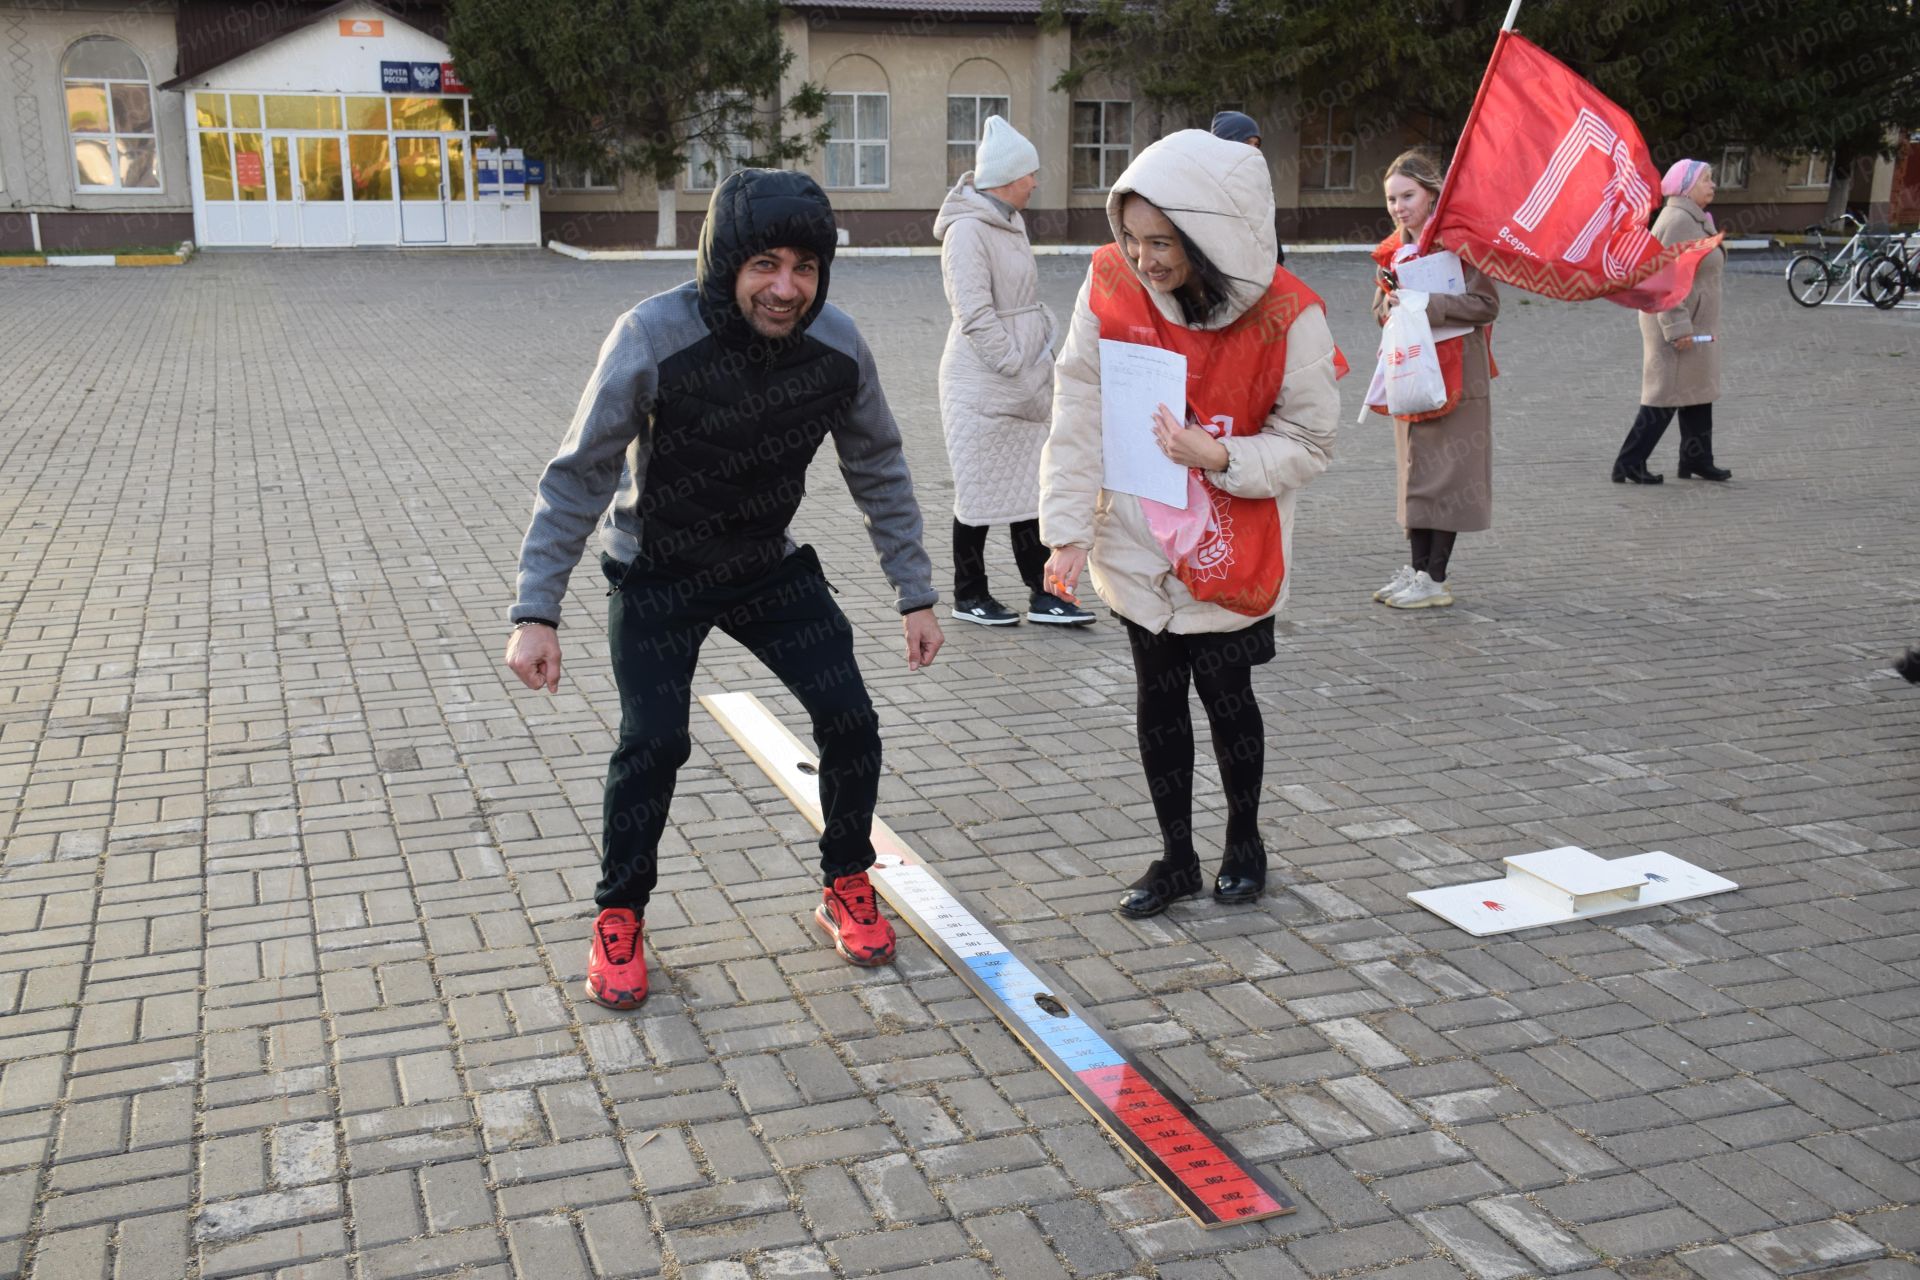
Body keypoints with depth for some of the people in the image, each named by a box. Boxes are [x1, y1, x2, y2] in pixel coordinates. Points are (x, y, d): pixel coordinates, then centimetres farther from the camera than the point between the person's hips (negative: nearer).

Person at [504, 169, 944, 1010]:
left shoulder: (836, 346, -17)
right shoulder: (653, 339, -29)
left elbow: (879, 470, -3)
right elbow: (578, 476, -21)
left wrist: (915, 594, -2)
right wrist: (536, 611, -25)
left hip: (770, 565, 3)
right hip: (656, 573, -3)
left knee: (849, 722, -4)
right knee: (653, 740, -15)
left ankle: (847, 889, 20)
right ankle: (619, 920, 9)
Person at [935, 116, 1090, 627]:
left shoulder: (1010, 223, 12)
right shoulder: (967, 231, -16)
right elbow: (975, 318, -21)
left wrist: (1040, 363, 11)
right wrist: (1021, 373, -18)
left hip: (1022, 384, 9)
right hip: (982, 388, -9)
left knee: (1029, 487, 9)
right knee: (981, 491, 3)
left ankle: (1042, 594, 15)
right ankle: (969, 595, 16)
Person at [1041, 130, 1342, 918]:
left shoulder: (1286, 318, -19)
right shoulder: (1111, 289, -12)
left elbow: (1308, 445, -10)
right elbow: (1078, 416, -11)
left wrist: (1221, 457, -26)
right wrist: (1068, 528, -15)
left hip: (1230, 554, -2)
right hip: (1136, 545, 3)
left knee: (1225, 695, 8)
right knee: (1157, 696, 11)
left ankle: (1244, 839, 34)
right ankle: (1176, 858, 28)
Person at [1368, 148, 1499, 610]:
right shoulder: (1395, 248, 12)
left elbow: (1487, 305, -16)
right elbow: (1379, 306, 16)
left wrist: (1426, 303, -23)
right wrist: (1390, 303, -7)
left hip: (1454, 373, -7)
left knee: (1445, 472, -4)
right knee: (1415, 469, 11)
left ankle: (1436, 578, 1)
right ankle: (1416, 568, 19)